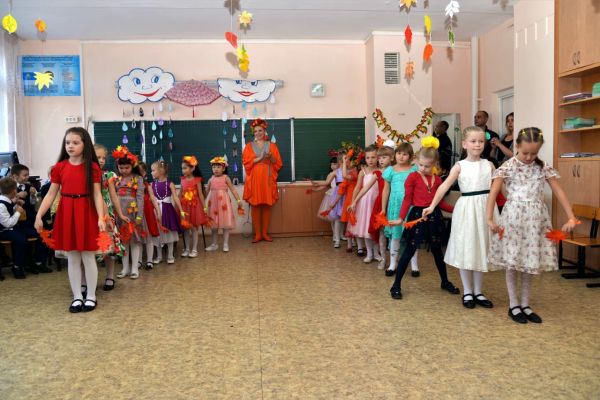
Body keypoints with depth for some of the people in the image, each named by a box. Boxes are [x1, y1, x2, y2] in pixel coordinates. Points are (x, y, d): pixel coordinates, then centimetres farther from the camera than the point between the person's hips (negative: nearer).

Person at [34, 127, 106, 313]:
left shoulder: (92, 167, -3)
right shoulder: (59, 167, 4)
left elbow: (97, 194, -5)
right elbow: (51, 194, 6)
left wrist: (101, 217, -14)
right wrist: (39, 215, 0)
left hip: (86, 213, -2)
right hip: (66, 213, 2)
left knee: (88, 256, 5)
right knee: (72, 257, 9)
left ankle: (91, 296, 18)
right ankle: (77, 296, 21)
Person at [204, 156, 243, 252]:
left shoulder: (225, 178, -3)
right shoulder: (211, 179, 6)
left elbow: (232, 189, -6)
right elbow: (207, 192, 16)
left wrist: (239, 200, -14)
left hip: (223, 203, -3)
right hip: (213, 203, 3)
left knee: (226, 224, 0)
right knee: (214, 224, 9)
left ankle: (225, 244, 10)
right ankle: (214, 244, 20)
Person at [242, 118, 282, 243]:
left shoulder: (272, 145, 10)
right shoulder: (249, 146, 9)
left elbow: (278, 163, 6)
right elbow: (246, 162, -3)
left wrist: (271, 157, -13)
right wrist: (260, 158, -12)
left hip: (267, 179, 1)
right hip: (254, 179, -1)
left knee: (267, 206, 1)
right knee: (255, 206, -3)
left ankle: (265, 233, 9)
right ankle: (257, 234, 3)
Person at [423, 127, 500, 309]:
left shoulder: (489, 165, 6)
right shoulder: (460, 166, -2)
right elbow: (444, 186, -8)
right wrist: (432, 206, -17)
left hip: (485, 208, 3)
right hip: (467, 209, -2)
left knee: (481, 250, 10)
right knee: (466, 250, 4)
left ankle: (478, 292, 24)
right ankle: (467, 292, 19)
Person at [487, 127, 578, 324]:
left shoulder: (543, 167, 4)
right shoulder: (508, 167, -5)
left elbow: (559, 192, 3)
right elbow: (493, 193, -11)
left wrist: (571, 218, -5)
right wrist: (490, 219, -20)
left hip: (536, 218, 3)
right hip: (514, 216, -3)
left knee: (530, 261, 9)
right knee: (512, 262, 2)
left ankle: (525, 305, 21)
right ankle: (513, 305, 14)